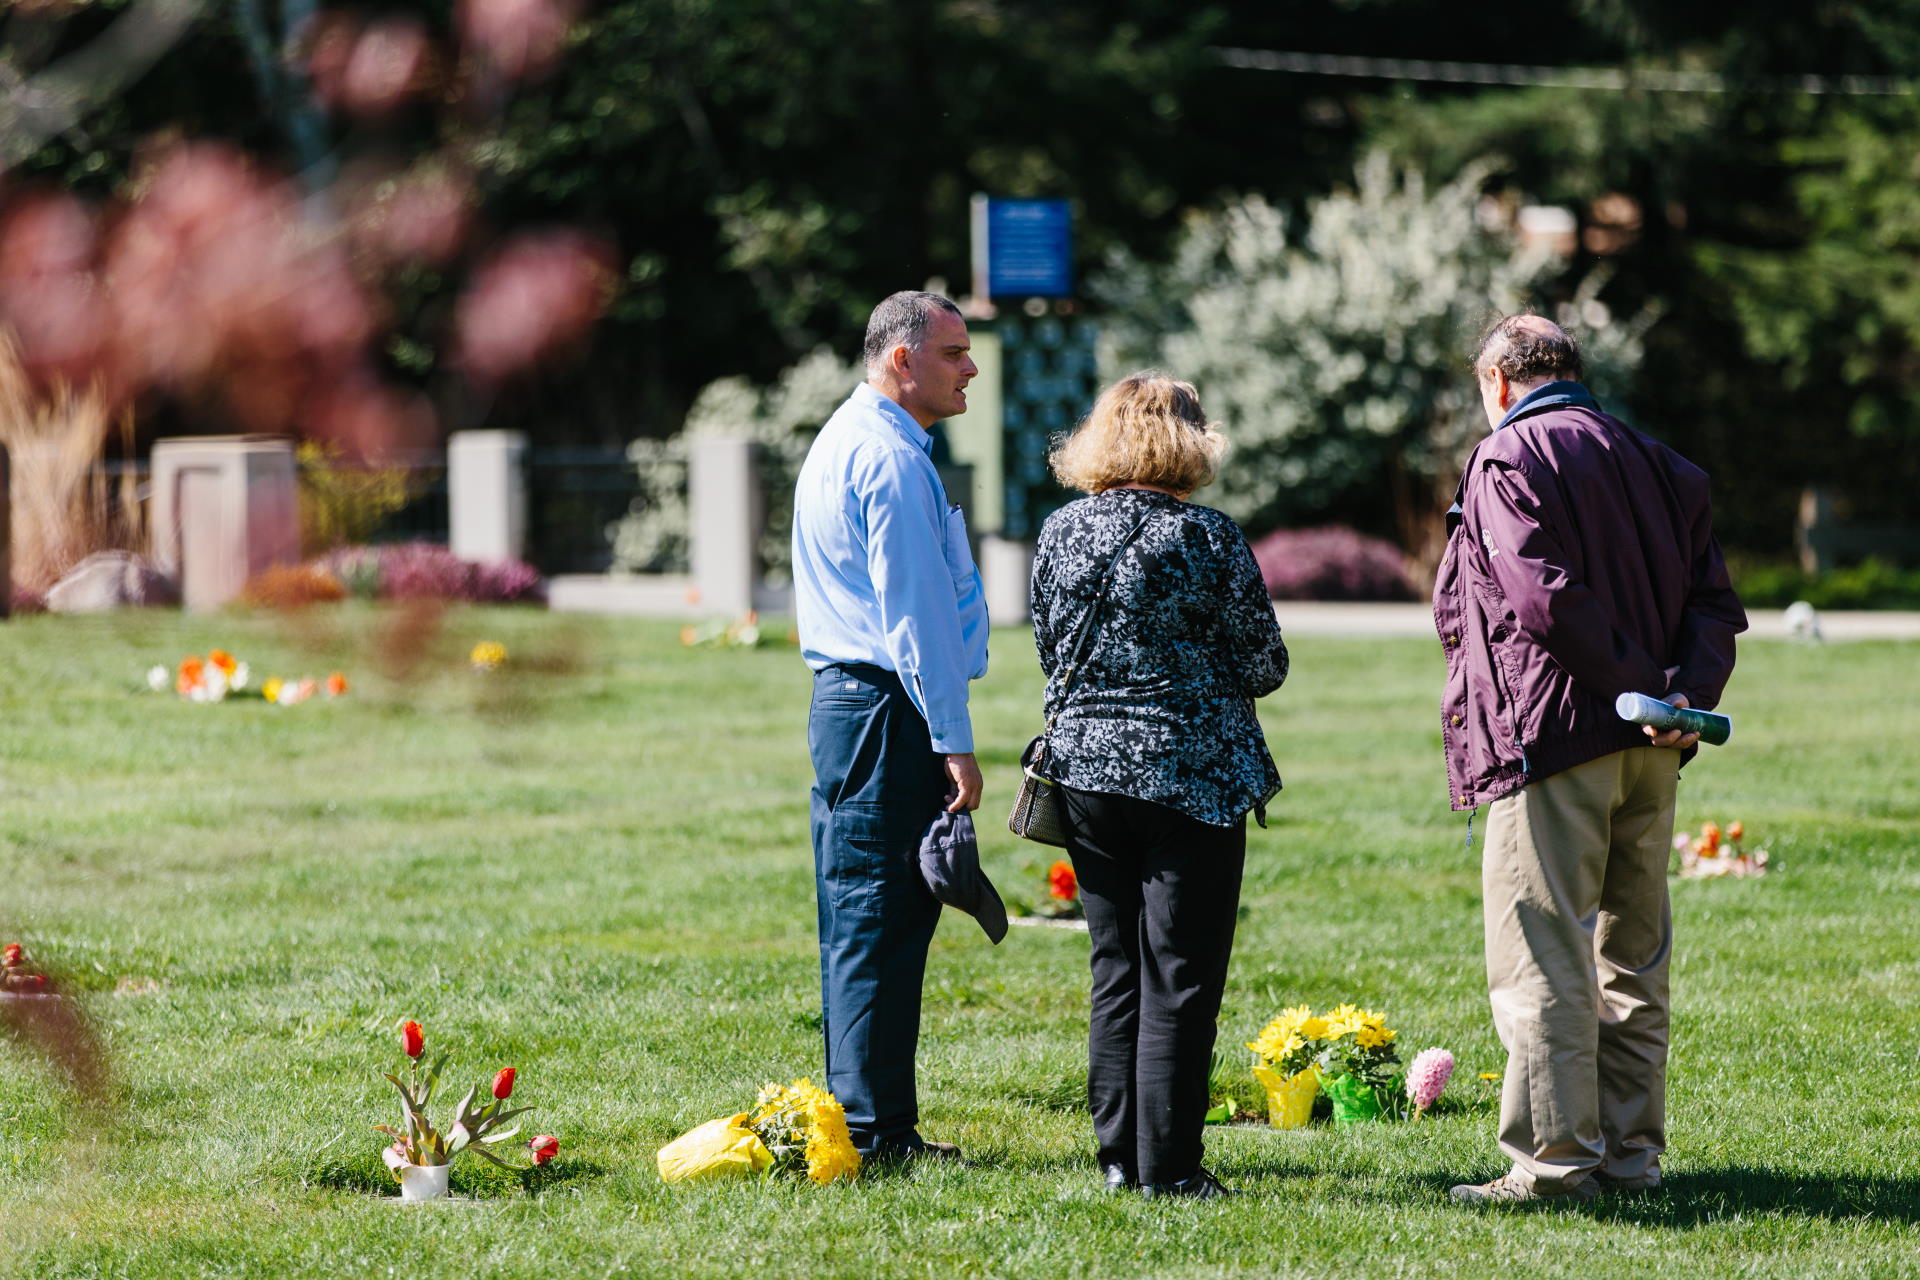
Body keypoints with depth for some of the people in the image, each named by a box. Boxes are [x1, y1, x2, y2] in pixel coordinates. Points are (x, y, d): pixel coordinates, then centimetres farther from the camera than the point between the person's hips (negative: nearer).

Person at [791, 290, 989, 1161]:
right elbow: (913, 612, -18)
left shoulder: (843, 440, 20)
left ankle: (866, 1121, 17)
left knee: (860, 925, 12)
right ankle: (874, 1129, -8)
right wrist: (952, 740, -18)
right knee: (882, 923, -9)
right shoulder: (890, 459, -14)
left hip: (846, 699, 11)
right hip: (889, 710, -11)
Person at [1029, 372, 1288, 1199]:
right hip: (1193, 775, -4)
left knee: (1116, 969, 13)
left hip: (1085, 767, 5)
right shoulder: (1207, 538, -10)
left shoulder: (1060, 533, 2)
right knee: (1180, 977, 0)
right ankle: (1166, 1168, -1)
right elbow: (1265, 665, -5)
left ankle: (1120, 1154, 15)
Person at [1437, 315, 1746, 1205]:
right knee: (1632, 956, 14)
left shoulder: (1506, 463, -5)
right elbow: (1713, 600, 7)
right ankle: (1631, 1154, 18)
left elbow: (1548, 599, -19)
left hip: (1553, 739, -7)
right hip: (1648, 755, 7)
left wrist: (1634, 686, -14)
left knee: (1542, 957, -4)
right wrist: (1685, 694, -6)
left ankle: (1554, 1159, -6)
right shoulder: (1654, 464, 17)